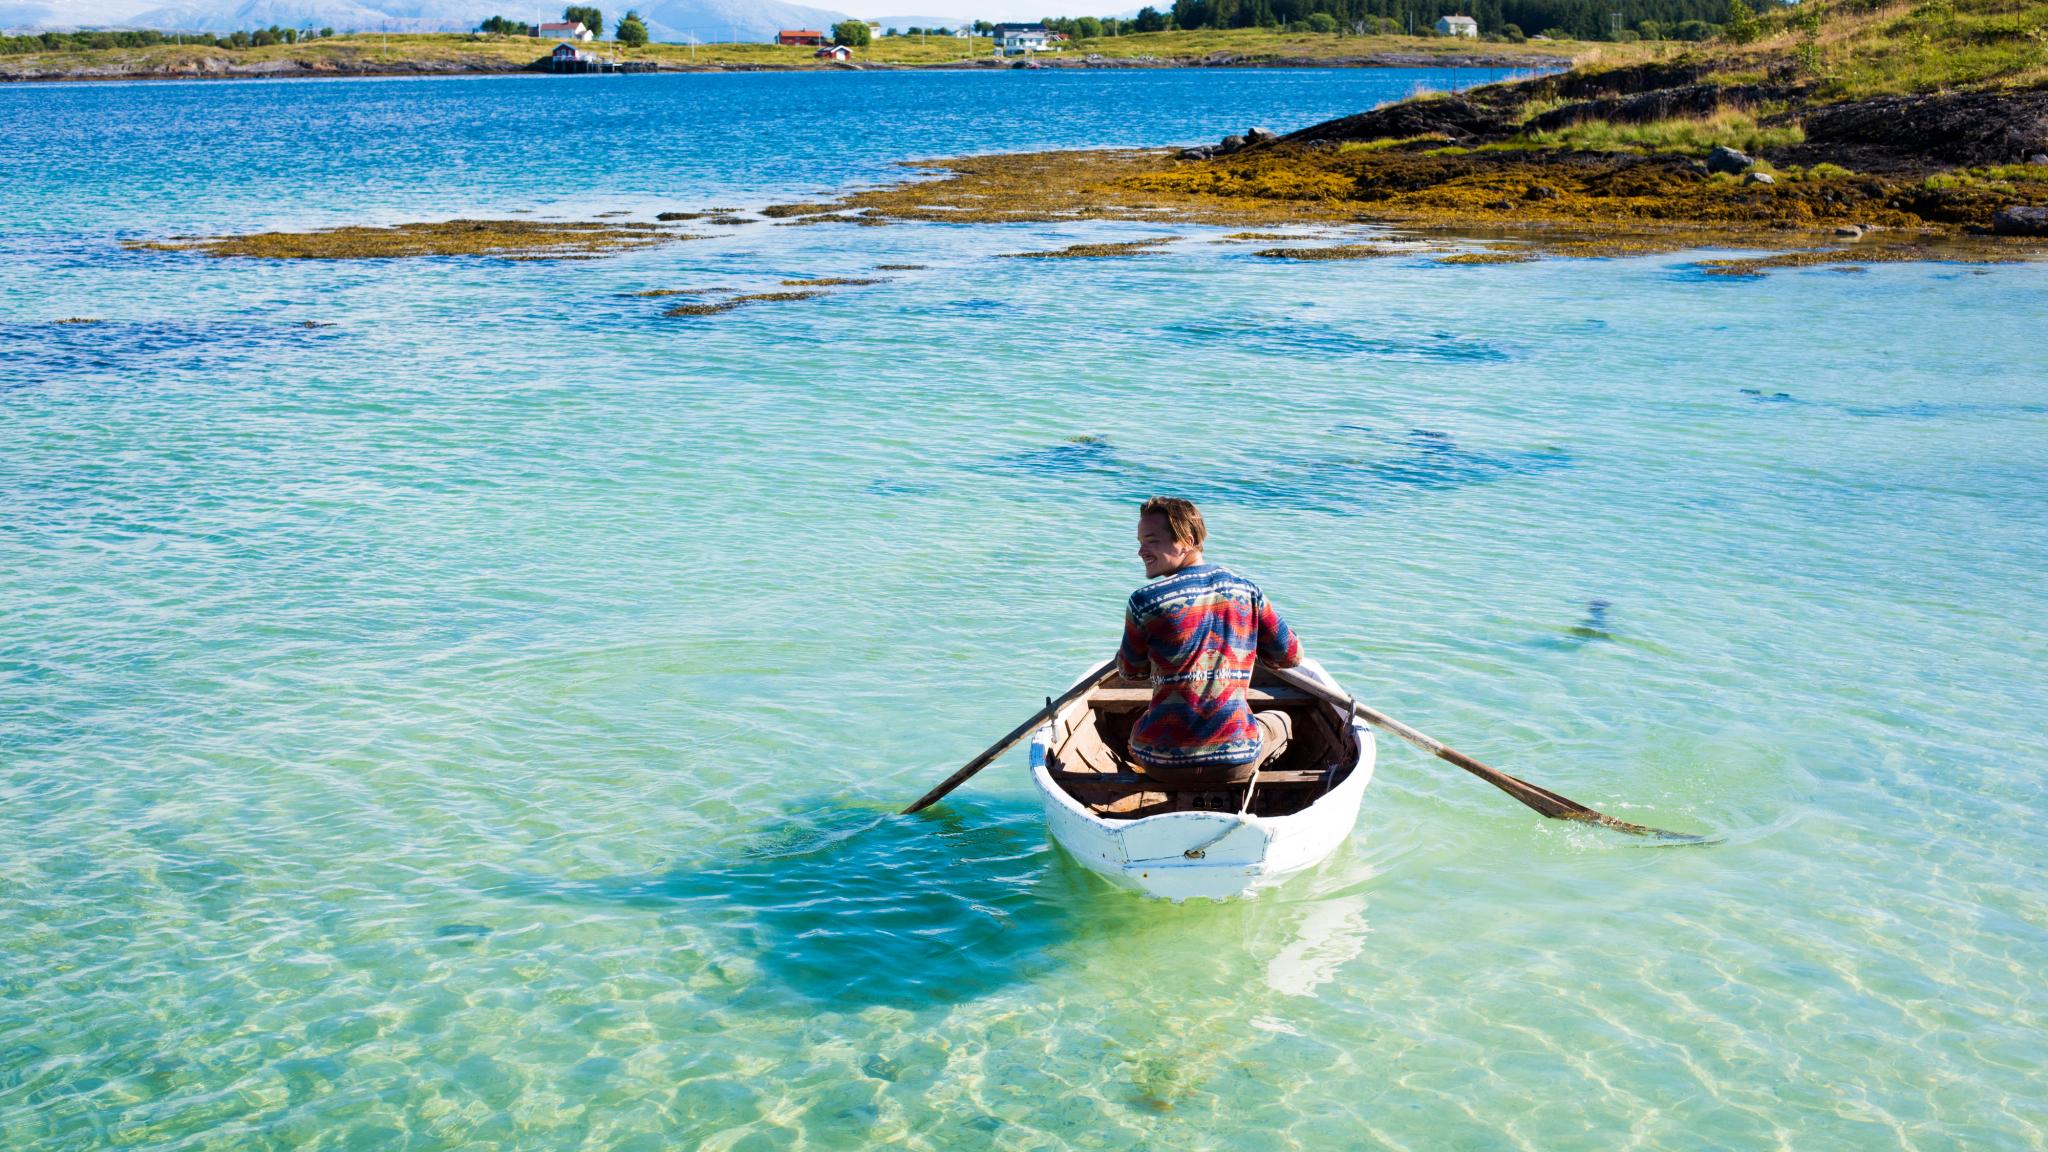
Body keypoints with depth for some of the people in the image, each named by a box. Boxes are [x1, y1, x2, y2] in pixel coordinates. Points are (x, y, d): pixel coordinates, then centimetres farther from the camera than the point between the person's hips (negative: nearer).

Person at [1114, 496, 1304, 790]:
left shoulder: (1144, 602, -11)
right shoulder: (1248, 591, -1)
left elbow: (1130, 671, 6)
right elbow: (1291, 656, 11)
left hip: (1162, 765, -1)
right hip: (1237, 763, 2)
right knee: (1280, 721, 35)